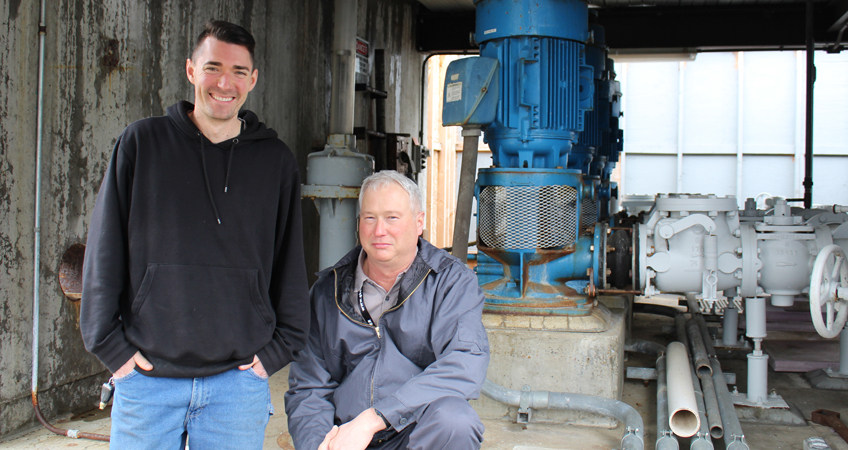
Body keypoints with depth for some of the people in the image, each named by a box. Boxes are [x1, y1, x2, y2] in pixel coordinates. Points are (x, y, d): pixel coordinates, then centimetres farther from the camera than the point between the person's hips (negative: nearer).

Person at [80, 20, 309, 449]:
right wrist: (111, 345, -1)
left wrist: (276, 348, 4)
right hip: (146, 377, 0)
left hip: (240, 379, 1)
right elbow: (104, 251, 4)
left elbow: (290, 262, 10)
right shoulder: (141, 143, 3)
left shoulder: (276, 161, 6)